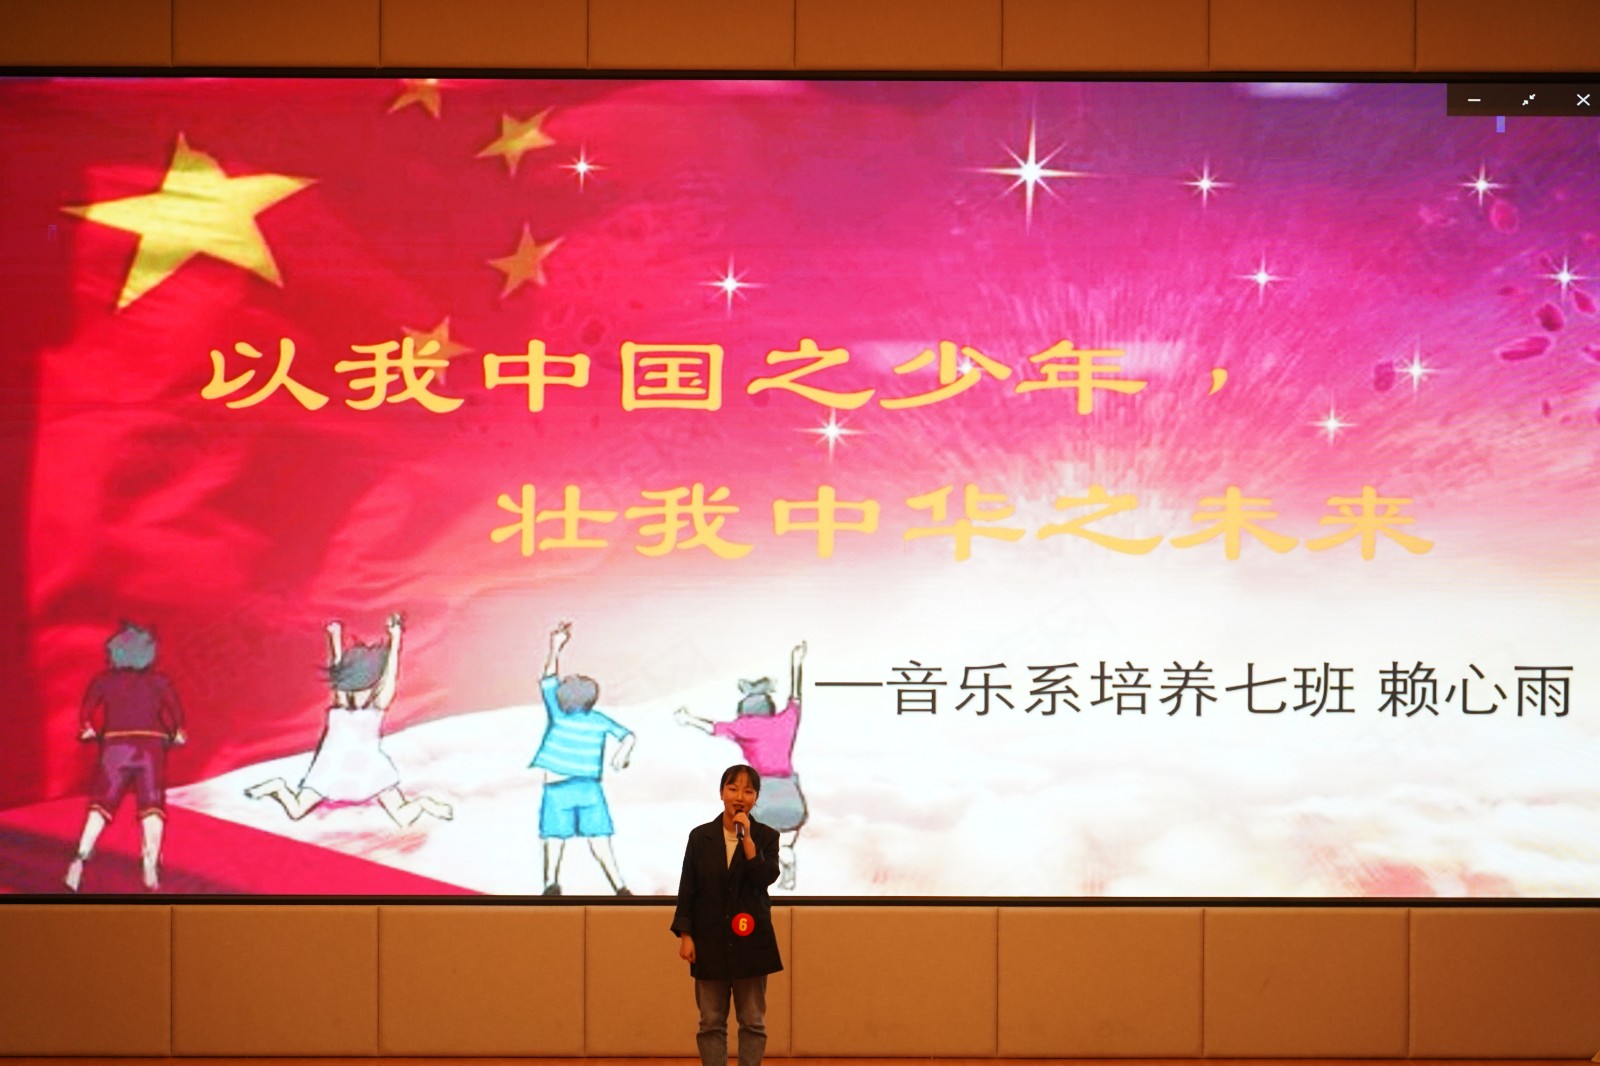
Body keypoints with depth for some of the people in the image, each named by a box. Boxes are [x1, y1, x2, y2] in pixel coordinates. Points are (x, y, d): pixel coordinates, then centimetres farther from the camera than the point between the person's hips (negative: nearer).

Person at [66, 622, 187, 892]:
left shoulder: (104, 680, 11)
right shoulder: (159, 682, 10)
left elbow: (87, 707, 2)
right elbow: (176, 709, 3)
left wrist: (87, 728, 19)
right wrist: (177, 732, 18)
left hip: (115, 744, 1)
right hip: (151, 745, -1)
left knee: (101, 803, 4)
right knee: (152, 804, 2)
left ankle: (82, 855, -11)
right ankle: (151, 861, -12)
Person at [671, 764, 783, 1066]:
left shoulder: (766, 837, 0)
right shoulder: (700, 837, 2)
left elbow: (765, 878, -15)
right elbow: (687, 889, 2)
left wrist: (746, 838, -18)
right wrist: (685, 935, -4)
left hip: (750, 940, 0)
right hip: (710, 940, 1)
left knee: (753, 1022, 4)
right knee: (711, 1022, 4)